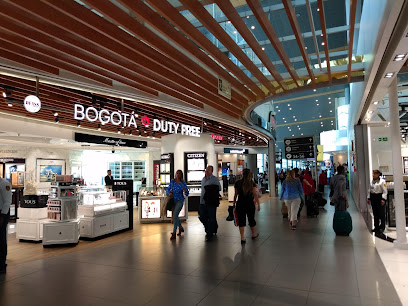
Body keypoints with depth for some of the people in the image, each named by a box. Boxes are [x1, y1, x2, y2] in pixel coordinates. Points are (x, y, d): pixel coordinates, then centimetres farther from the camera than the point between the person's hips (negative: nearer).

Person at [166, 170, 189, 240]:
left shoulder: (183, 183, -5)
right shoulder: (172, 181, 3)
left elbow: (186, 194, -5)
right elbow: (167, 189, 8)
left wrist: (185, 190, -26)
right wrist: (169, 193, -13)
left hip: (179, 201, -4)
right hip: (173, 200, 4)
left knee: (175, 216, -16)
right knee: (175, 216, 15)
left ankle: (174, 234, -11)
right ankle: (181, 228, 40)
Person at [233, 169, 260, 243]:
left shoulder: (238, 183, -1)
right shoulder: (252, 183, -4)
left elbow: (235, 195, 3)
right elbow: (255, 194, -8)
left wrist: (234, 203, 13)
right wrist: (258, 204, -4)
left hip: (240, 204, 0)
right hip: (250, 204, 0)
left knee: (241, 220, 5)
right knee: (251, 219, 16)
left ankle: (242, 238, 3)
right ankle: (254, 234, 35)